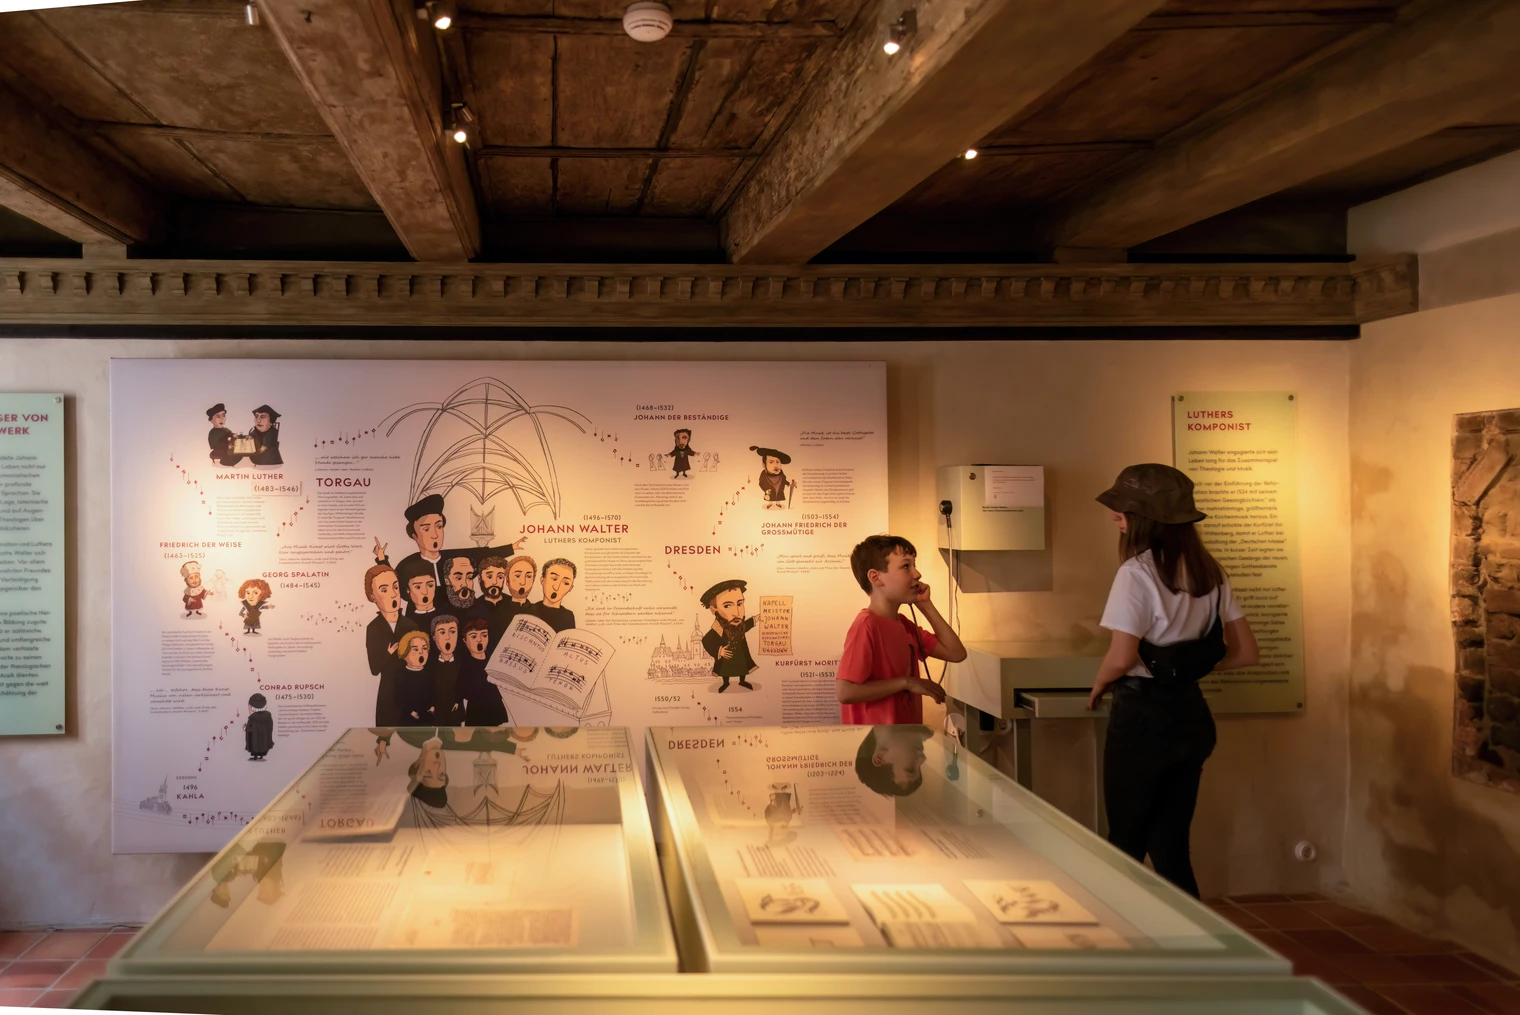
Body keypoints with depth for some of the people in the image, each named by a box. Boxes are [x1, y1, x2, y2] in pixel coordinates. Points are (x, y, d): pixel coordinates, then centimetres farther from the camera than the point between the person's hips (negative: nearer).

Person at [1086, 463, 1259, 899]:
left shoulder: (1137, 572, -15)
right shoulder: (1210, 573, 6)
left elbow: (1121, 658, -21)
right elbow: (1245, 653, 9)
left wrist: (1097, 689, -2)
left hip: (1142, 716, -7)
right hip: (1191, 714, 7)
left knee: (1126, 847, 7)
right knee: (1171, 848, 14)